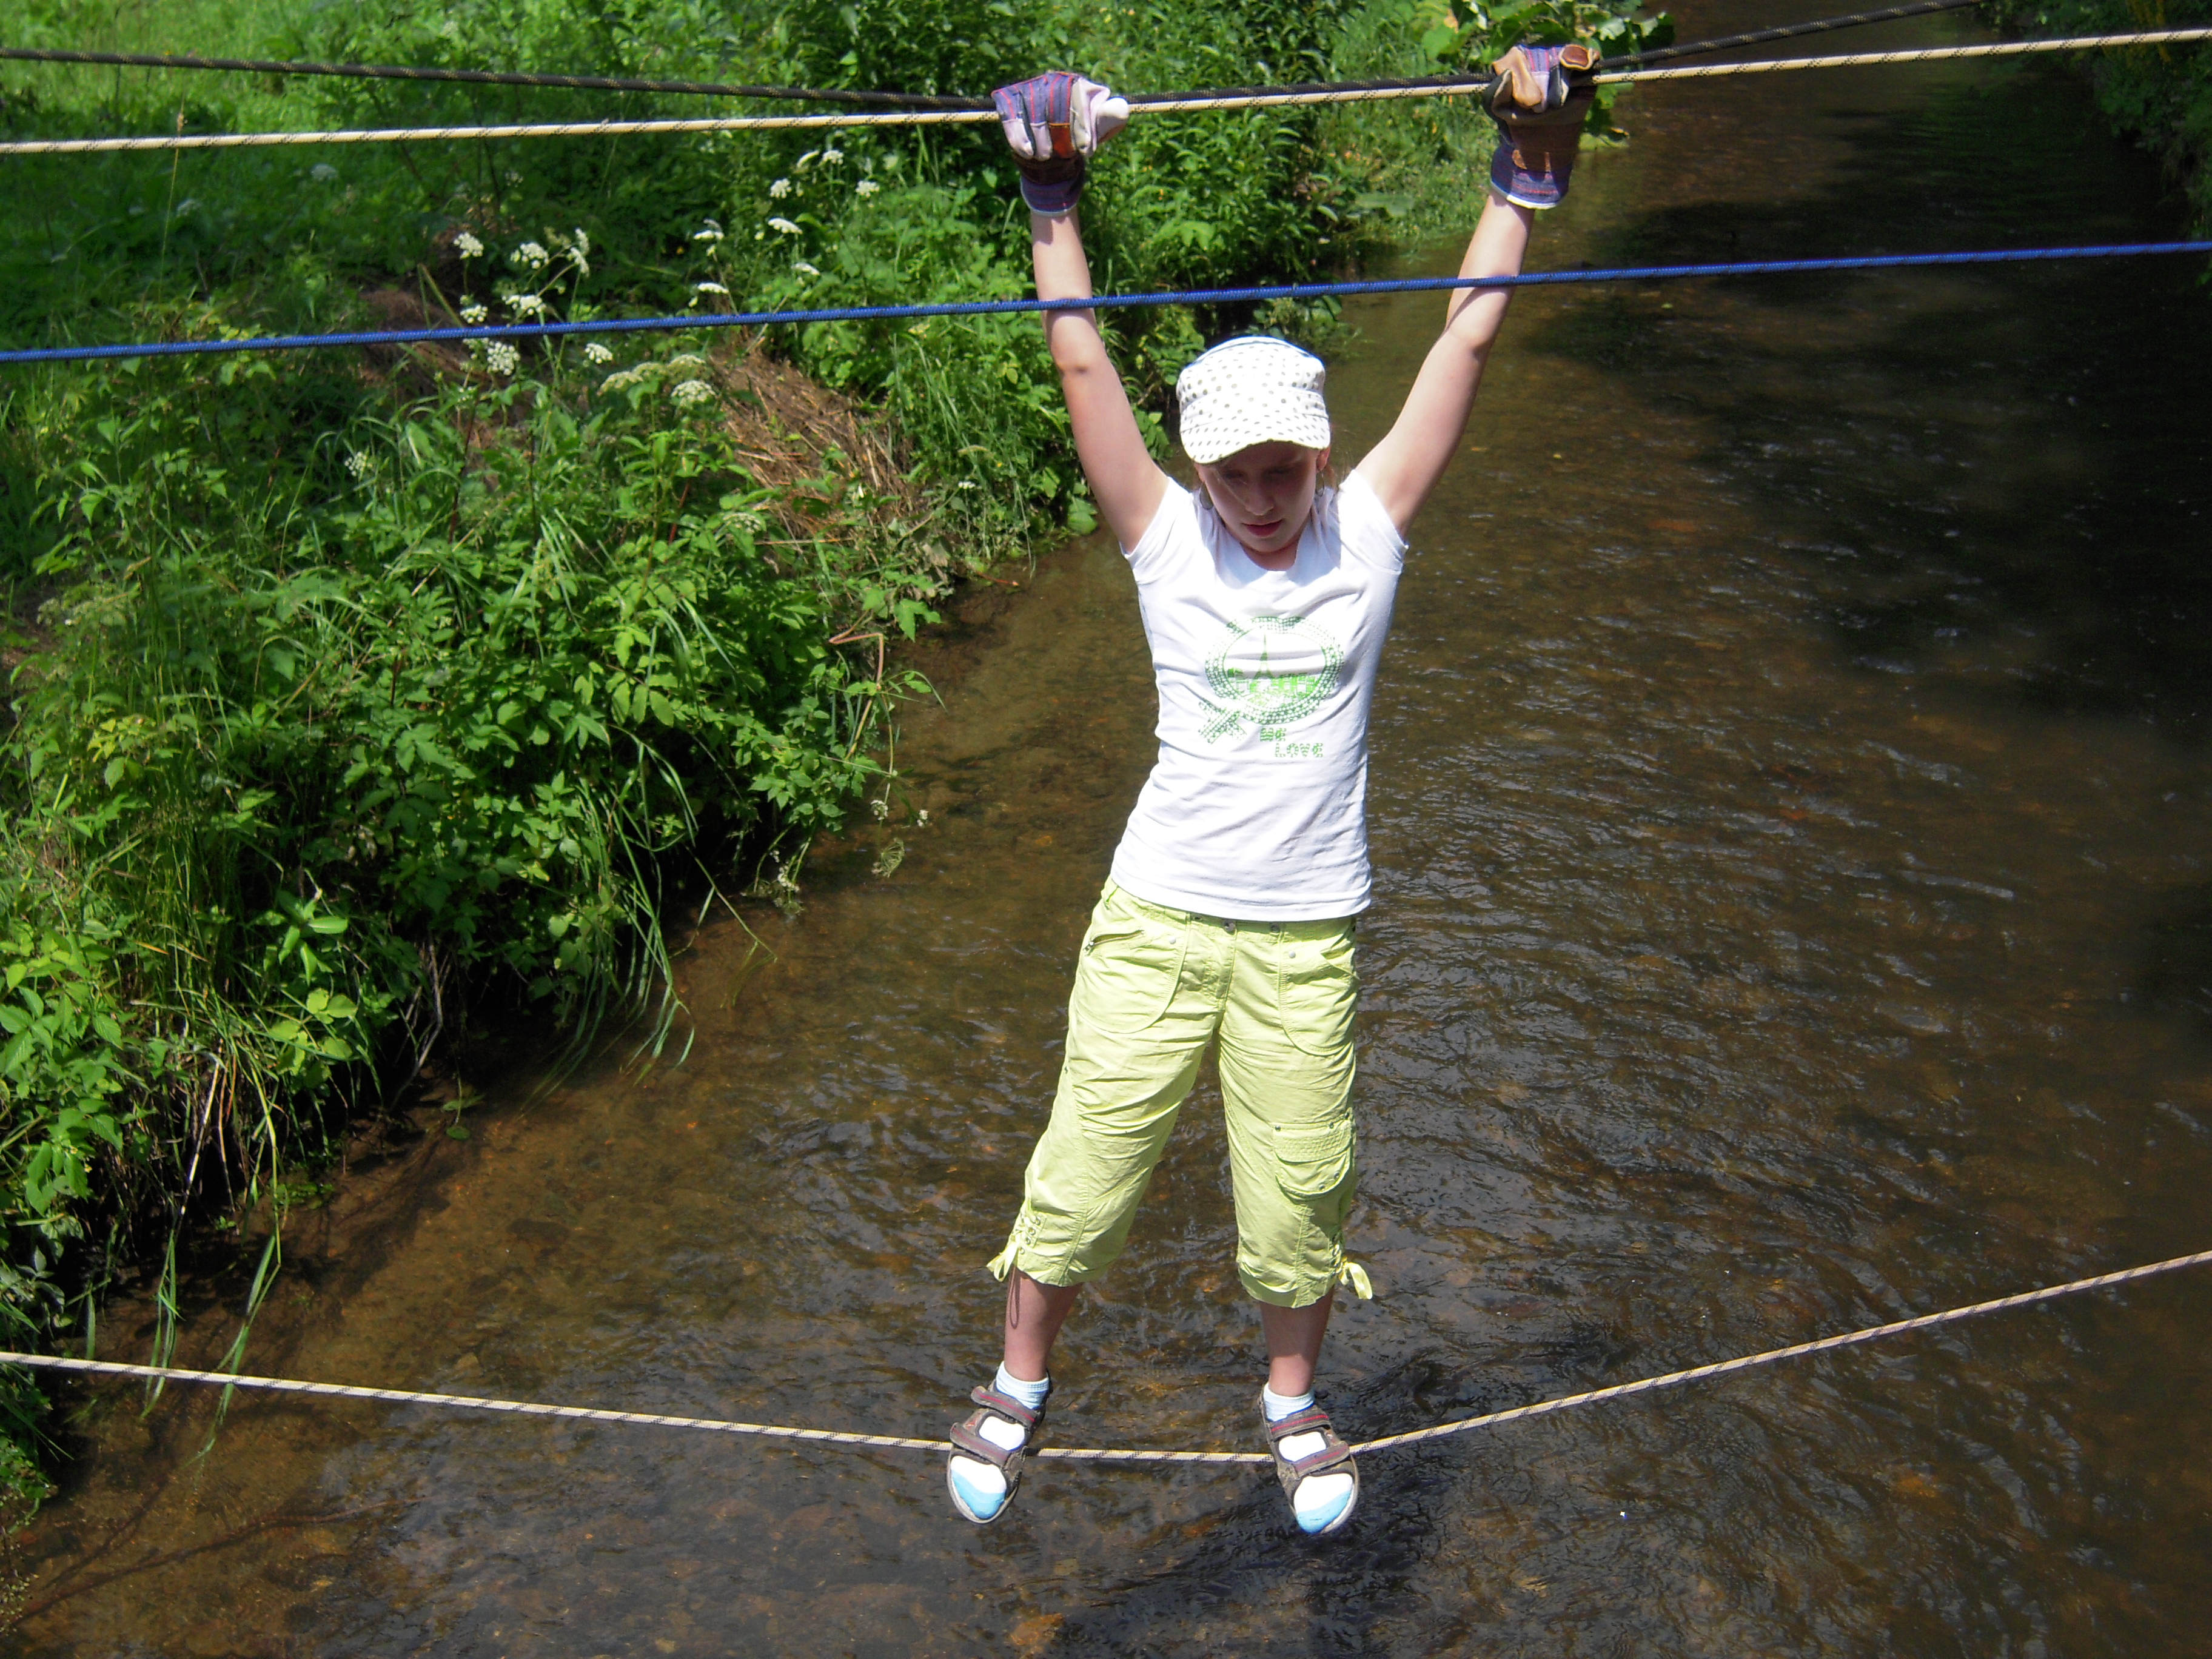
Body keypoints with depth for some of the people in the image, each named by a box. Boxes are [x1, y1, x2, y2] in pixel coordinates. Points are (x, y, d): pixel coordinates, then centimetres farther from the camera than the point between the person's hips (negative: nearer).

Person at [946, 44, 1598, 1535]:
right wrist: (1054, 196, -6)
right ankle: (1019, 1386, 29)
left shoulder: (1368, 531, 0)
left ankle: (1294, 1400, 35)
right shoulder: (1167, 541, -1)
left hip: (1306, 934, 1)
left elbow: (1467, 340, -2)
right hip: (1158, 914, 0)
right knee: (1082, 1175, 2)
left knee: (1301, 1192, 7)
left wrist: (1528, 176, -5)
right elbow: (1081, 358, -3)